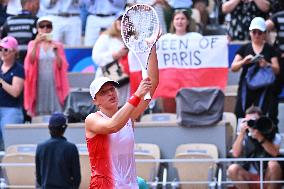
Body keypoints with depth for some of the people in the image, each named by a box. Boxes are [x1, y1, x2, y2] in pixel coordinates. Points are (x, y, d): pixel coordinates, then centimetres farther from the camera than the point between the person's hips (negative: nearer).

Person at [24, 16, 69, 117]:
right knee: (39, 112, -6)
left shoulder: (58, 45, 10)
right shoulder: (33, 44, 8)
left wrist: (56, 51, -13)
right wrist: (36, 44, -21)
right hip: (38, 84, -1)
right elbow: (31, 61, -10)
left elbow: (61, 66, 1)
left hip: (54, 84, 1)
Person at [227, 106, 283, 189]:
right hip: (250, 178, 2)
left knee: (273, 164, -32)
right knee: (233, 169, -24)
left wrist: (260, 137, -22)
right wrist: (241, 133, -13)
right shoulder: (245, 137, 10)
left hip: (268, 177, -2)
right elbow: (236, 154, -7)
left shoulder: (274, 136, 5)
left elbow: (275, 153, -15)